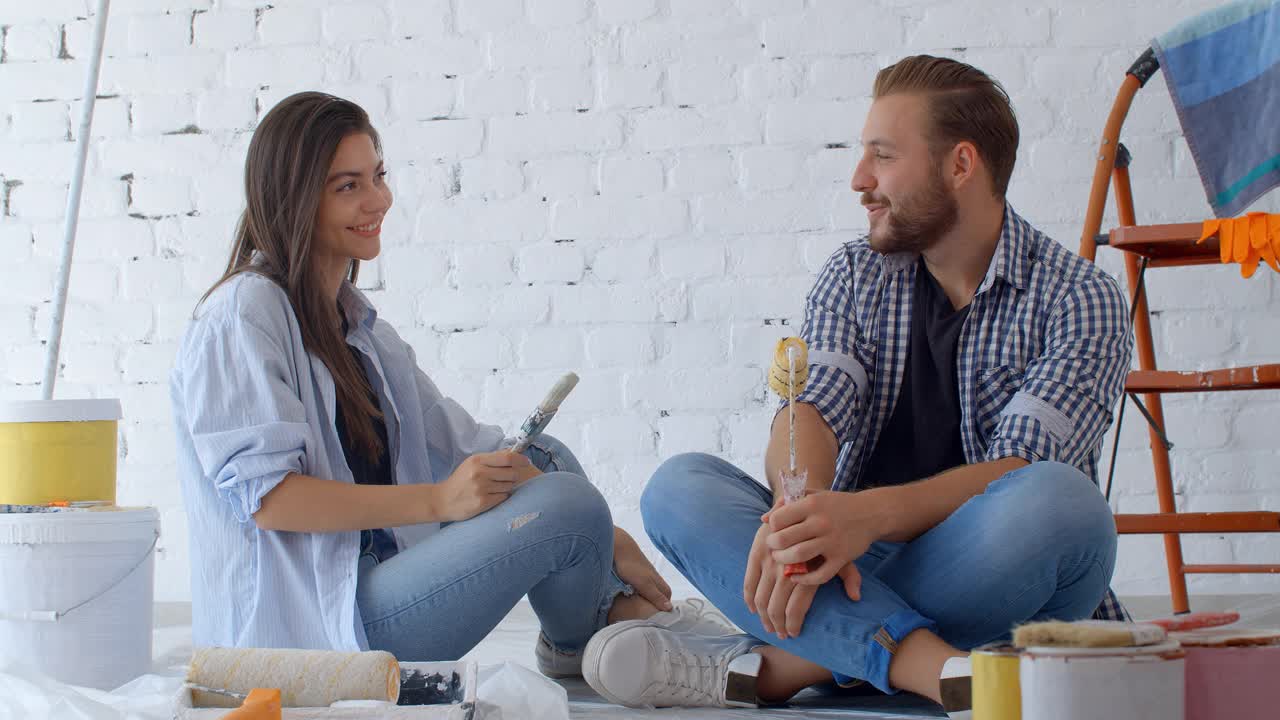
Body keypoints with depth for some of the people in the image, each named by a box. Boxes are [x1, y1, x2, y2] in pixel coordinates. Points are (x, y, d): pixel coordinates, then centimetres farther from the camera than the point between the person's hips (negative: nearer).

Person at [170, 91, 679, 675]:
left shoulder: (356, 322, 18)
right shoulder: (245, 313, -10)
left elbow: (468, 448, 15)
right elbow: (264, 495, -20)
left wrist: (604, 542, 4)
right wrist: (437, 501, -26)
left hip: (374, 578, 10)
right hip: (302, 627, -10)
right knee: (567, 504, -17)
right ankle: (576, 641, 12)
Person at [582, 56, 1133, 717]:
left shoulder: (1079, 299, -5)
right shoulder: (855, 276, 11)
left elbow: (1020, 471, -19)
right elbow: (811, 409, -5)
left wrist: (867, 513, -36)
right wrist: (797, 519, -29)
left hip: (996, 590, -4)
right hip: (859, 566, 4)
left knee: (1057, 500, -35)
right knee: (678, 487, -17)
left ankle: (784, 664, -31)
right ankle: (925, 665, -36)